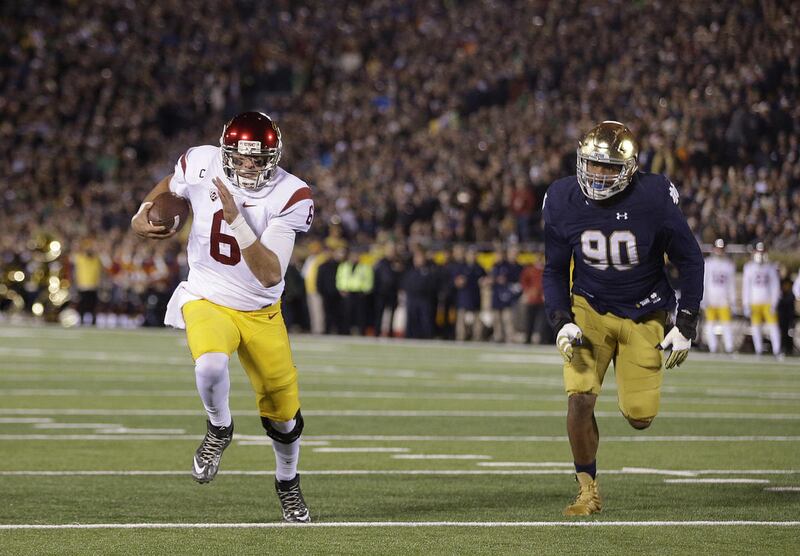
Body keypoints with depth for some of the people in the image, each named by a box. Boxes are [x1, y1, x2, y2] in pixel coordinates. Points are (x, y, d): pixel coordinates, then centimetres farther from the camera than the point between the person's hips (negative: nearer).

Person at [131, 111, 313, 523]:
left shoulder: (289, 196, -20)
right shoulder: (203, 165, -15)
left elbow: (271, 276, -27)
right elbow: (170, 185, 12)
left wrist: (236, 219, -34)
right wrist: (142, 216, -7)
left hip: (261, 312, 1)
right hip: (207, 302, -1)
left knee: (283, 416, 9)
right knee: (211, 365, -34)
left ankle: (287, 484, 41)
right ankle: (219, 430, 0)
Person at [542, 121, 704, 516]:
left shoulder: (654, 200, -20)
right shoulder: (563, 202, -12)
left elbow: (690, 261, -6)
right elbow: (554, 271, 1)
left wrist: (685, 326, -9)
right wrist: (562, 322, -13)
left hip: (644, 314, -1)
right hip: (590, 309, 1)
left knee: (639, 418, -3)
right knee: (580, 398, -19)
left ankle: (638, 389, 36)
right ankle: (588, 490, -1)